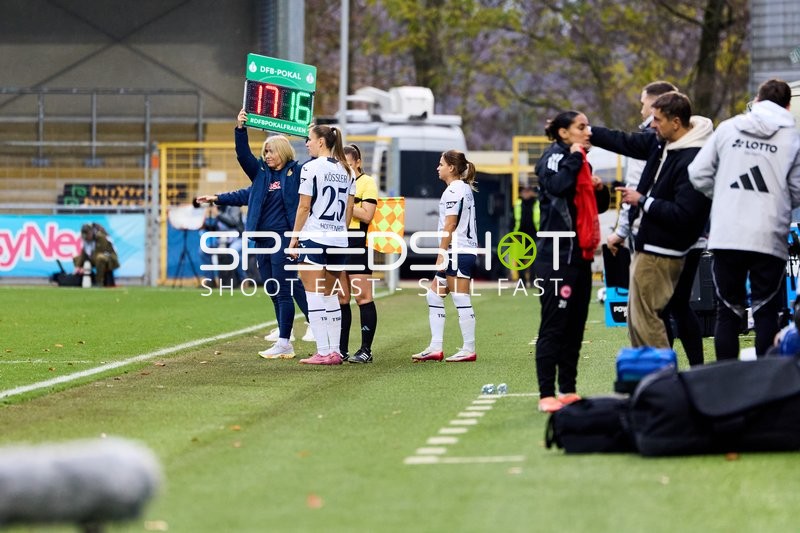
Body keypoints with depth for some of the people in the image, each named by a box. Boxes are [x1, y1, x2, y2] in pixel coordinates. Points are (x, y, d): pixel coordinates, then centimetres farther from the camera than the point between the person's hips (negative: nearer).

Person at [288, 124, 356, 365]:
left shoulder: (311, 168, -9)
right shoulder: (347, 171, 10)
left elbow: (304, 207, -8)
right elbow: (349, 211, 12)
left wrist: (294, 237, -1)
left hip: (314, 237, -7)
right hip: (339, 239, 7)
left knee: (314, 296, -4)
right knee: (330, 296, 14)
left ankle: (323, 352, -8)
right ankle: (335, 351, 11)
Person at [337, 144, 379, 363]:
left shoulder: (366, 182, -3)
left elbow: (367, 215, -13)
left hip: (358, 245, -7)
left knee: (362, 297, -6)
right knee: (341, 299, 7)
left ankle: (366, 350, -4)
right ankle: (342, 349, 11)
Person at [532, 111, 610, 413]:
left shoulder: (581, 163, 19)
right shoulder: (554, 157, -6)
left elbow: (598, 207, 25)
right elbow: (555, 185, -28)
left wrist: (599, 189, 5)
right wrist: (574, 158, -18)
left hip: (580, 256, 9)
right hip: (556, 256, -9)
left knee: (575, 327, 10)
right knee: (553, 326, -10)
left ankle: (568, 390, 16)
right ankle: (547, 395, -11)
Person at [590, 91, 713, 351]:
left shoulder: (692, 161, -22)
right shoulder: (661, 142, 6)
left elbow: (682, 215, -26)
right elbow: (625, 142, 21)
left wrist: (642, 201, -16)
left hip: (662, 252, -10)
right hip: (647, 246, 10)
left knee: (645, 319, -9)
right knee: (636, 320, 15)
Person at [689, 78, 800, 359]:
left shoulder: (727, 128, 6)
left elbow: (699, 174, 6)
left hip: (726, 237, 2)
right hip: (769, 239, -2)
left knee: (728, 312, 10)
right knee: (766, 314, 4)